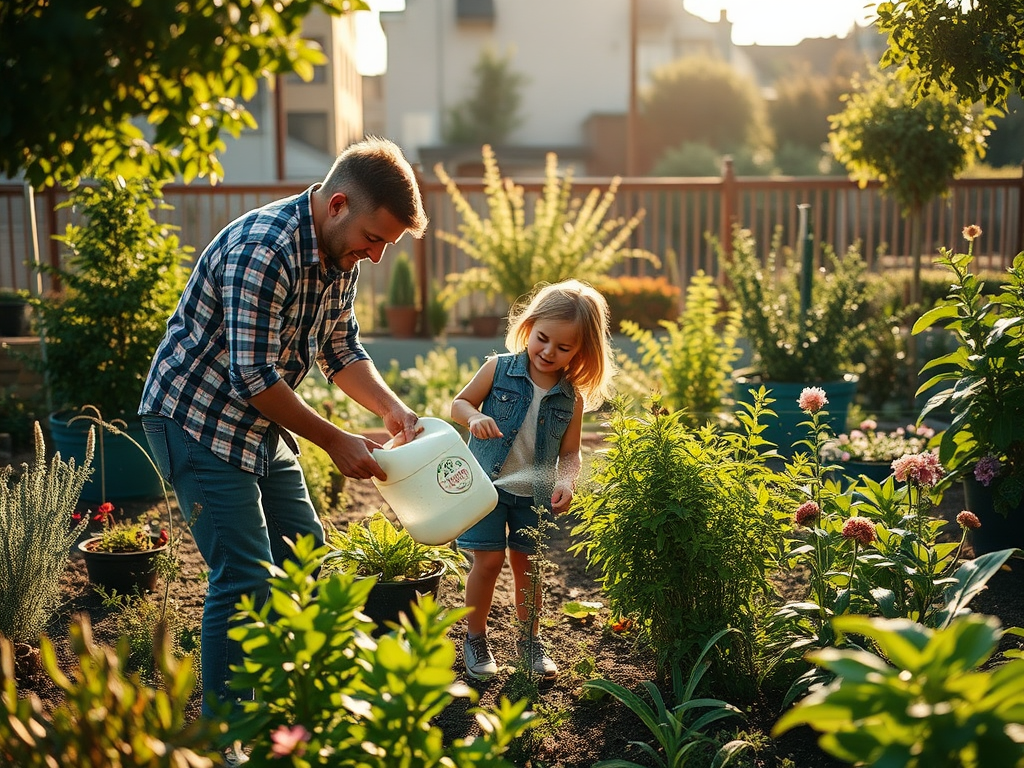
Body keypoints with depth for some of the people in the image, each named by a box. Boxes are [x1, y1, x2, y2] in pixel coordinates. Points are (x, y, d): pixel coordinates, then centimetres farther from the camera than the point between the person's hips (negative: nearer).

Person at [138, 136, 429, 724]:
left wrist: (392, 408, -7)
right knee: (247, 578, -11)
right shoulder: (263, 250, -29)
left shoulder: (341, 254, 0)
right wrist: (336, 442, -21)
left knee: (304, 546, 15)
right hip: (196, 419, -9)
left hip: (261, 423, 9)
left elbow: (342, 349, 9)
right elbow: (254, 376, -28)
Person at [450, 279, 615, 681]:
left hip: (535, 495, 2)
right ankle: (475, 638, 15)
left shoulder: (573, 399, -5)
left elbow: (570, 453, 0)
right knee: (488, 559, -5)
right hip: (488, 483, -2)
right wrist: (475, 417, -23)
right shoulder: (499, 369, -9)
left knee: (526, 564, 12)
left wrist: (566, 482, -20)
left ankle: (530, 639, 30)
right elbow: (459, 403, -1)